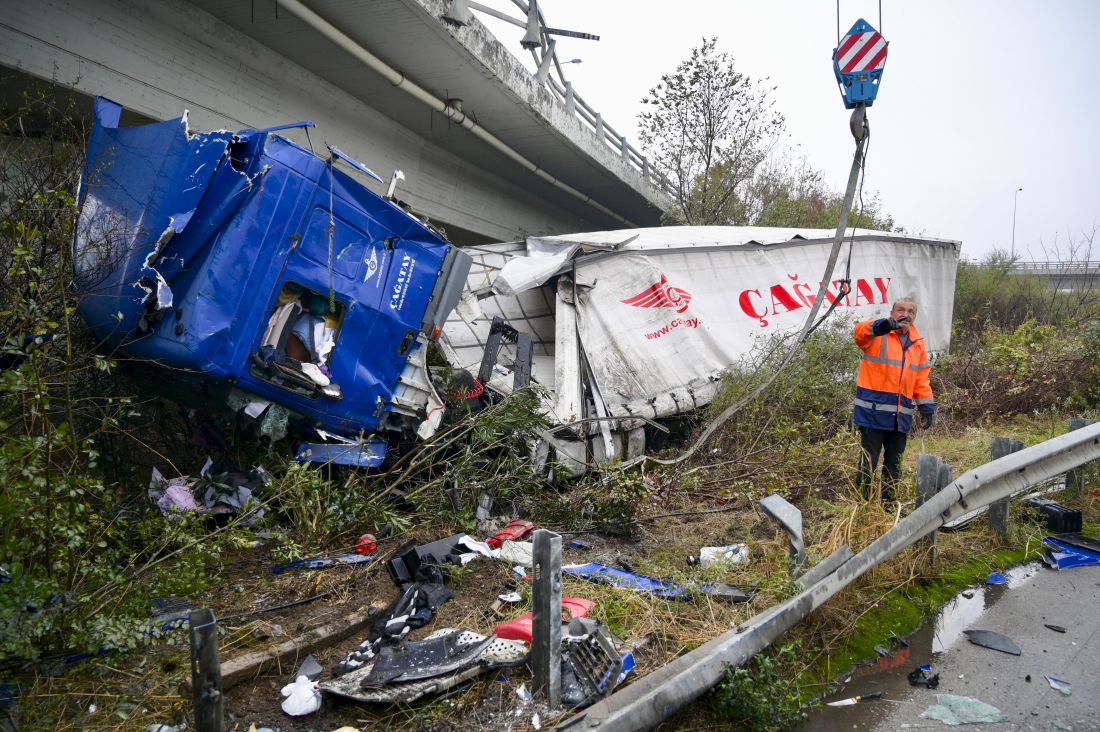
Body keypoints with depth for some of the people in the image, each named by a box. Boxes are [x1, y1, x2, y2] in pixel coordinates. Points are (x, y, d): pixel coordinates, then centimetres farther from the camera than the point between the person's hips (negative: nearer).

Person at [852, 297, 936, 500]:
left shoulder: (918, 343, 14)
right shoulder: (877, 335, -5)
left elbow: (922, 378, 17)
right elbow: (860, 331, -29)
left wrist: (927, 406, 10)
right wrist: (881, 326, -50)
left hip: (901, 415, 6)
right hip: (873, 410, -6)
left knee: (894, 463, 14)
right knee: (869, 461, -3)